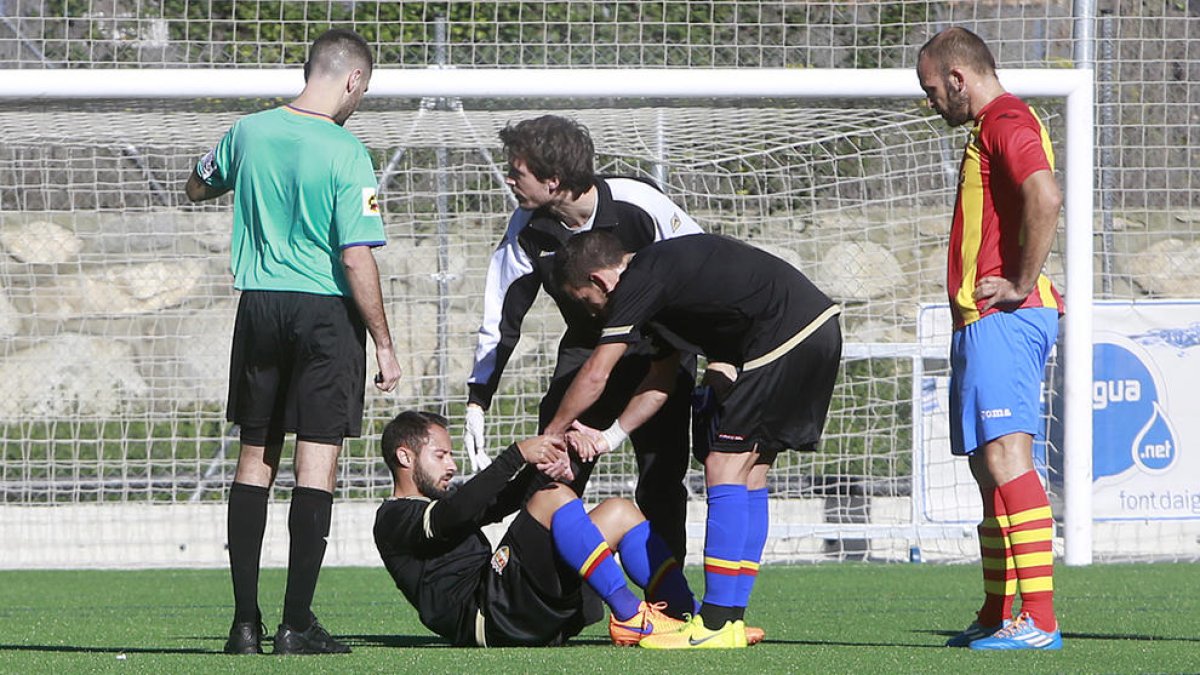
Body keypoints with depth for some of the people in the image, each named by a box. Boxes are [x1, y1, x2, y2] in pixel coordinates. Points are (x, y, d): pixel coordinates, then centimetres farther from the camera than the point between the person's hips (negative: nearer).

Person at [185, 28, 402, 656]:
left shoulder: (249, 132, 2)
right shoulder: (344, 152, -14)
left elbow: (198, 188, 21)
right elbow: (356, 258, -17)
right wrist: (384, 343, -9)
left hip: (258, 306, 5)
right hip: (326, 312, -5)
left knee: (255, 458, 11)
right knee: (317, 461, -2)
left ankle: (245, 620, 9)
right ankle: (297, 623, -5)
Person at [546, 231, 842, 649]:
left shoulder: (642, 281, -7)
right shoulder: (662, 273, 23)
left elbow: (594, 376, -3)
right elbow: (661, 379, 28)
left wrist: (550, 435, 10)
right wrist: (609, 437, 20)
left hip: (786, 335, -10)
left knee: (725, 468, -7)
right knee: (750, 470, 13)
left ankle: (717, 625, -10)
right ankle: (732, 618, 13)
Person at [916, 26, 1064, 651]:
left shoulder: (1006, 122, -10)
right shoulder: (993, 127, 23)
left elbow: (1045, 196, -27)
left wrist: (1021, 286, -21)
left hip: (1004, 319, -11)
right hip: (982, 322, 11)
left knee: (1007, 459, -18)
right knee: (988, 469, 13)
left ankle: (1039, 619, -24)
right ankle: (997, 618, 17)